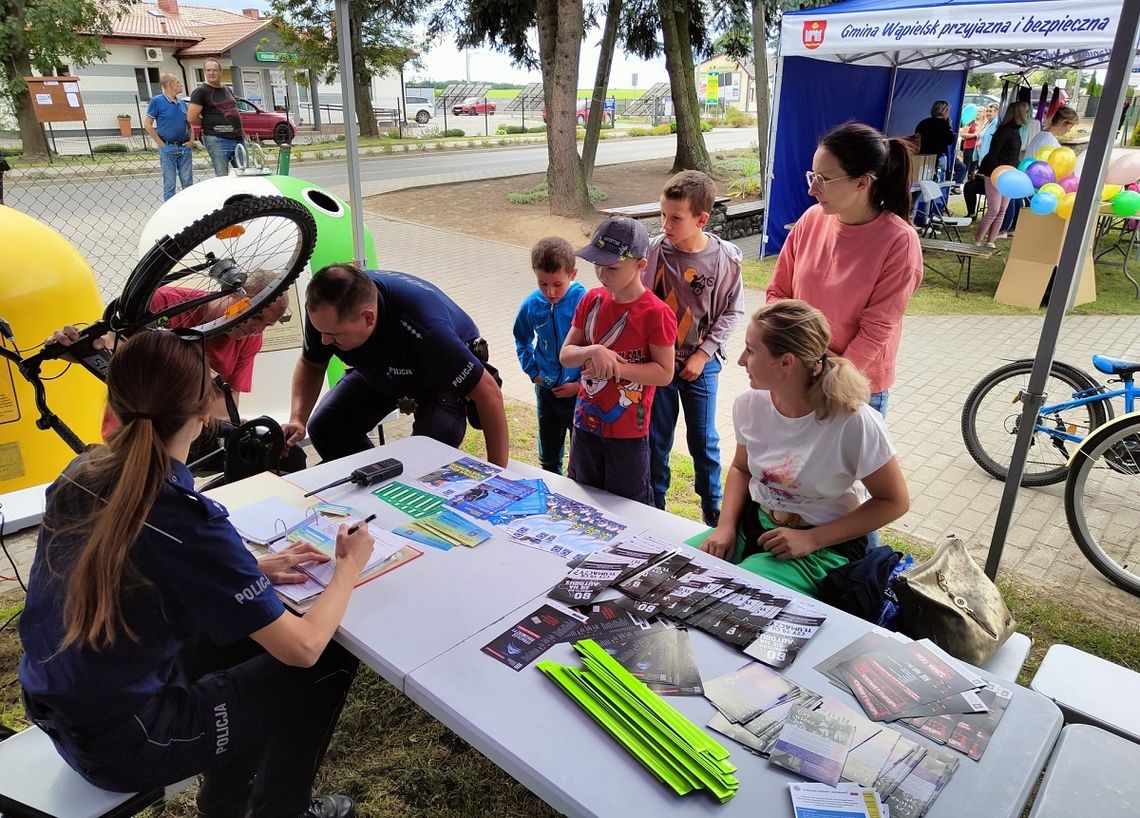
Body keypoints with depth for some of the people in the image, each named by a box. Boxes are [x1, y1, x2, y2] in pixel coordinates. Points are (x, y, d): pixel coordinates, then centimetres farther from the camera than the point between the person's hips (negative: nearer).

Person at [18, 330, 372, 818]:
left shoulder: (80, 474, -7)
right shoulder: (183, 519, -29)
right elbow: (303, 647, -24)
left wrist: (254, 570, 5)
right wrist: (349, 565, -8)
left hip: (61, 711, 7)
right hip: (121, 744, -7)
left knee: (252, 628, 22)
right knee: (330, 665, 4)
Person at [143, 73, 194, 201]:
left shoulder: (182, 103, 14)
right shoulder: (157, 101, -3)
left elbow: (189, 124, 22)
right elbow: (147, 124, -4)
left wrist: (191, 140, 5)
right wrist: (160, 143, -9)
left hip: (185, 148, 5)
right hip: (168, 148, -5)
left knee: (188, 183, 6)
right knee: (169, 184, -1)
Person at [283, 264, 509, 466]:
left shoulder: (423, 328, -45)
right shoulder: (326, 310, -27)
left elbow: (489, 392, -35)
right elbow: (311, 364, -3)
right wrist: (297, 420, -21)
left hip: (446, 375, -5)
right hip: (379, 368, 6)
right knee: (324, 428, -8)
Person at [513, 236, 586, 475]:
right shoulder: (532, 304, -6)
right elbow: (522, 339, 14)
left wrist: (582, 383, -14)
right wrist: (532, 370, 4)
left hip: (578, 390, -4)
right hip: (545, 390, 5)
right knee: (548, 457, 21)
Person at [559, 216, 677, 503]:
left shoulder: (656, 313, -18)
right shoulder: (591, 300, -1)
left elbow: (664, 373, -15)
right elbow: (565, 355, 1)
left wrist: (615, 368, -24)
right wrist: (591, 352, -21)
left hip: (628, 432, -5)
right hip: (586, 423, 6)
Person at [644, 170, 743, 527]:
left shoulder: (725, 257, -12)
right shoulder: (654, 250, -13)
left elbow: (731, 311, -2)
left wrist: (704, 353, -8)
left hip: (700, 363, 0)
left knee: (704, 441, 13)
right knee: (656, 440, 12)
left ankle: (713, 508, 34)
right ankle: (654, 507, 31)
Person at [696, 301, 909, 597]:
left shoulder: (853, 421, -24)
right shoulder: (749, 405, -8)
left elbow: (894, 501, -11)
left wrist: (812, 539, -17)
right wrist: (726, 526, -7)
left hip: (824, 547, -5)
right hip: (752, 524, 5)